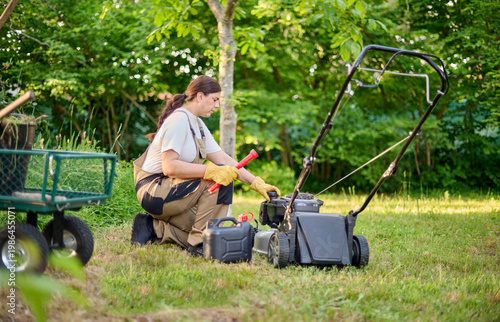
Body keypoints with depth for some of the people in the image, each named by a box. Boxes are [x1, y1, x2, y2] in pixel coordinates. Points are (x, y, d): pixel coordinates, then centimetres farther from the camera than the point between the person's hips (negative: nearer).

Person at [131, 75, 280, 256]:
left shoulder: (198, 124, 14)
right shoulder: (179, 120, -16)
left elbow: (223, 158, 11)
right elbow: (169, 167, -25)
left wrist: (257, 183, 1)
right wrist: (213, 171, -30)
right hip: (154, 189, -9)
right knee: (219, 178, -20)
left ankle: (154, 228, 7)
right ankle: (199, 243, -16)